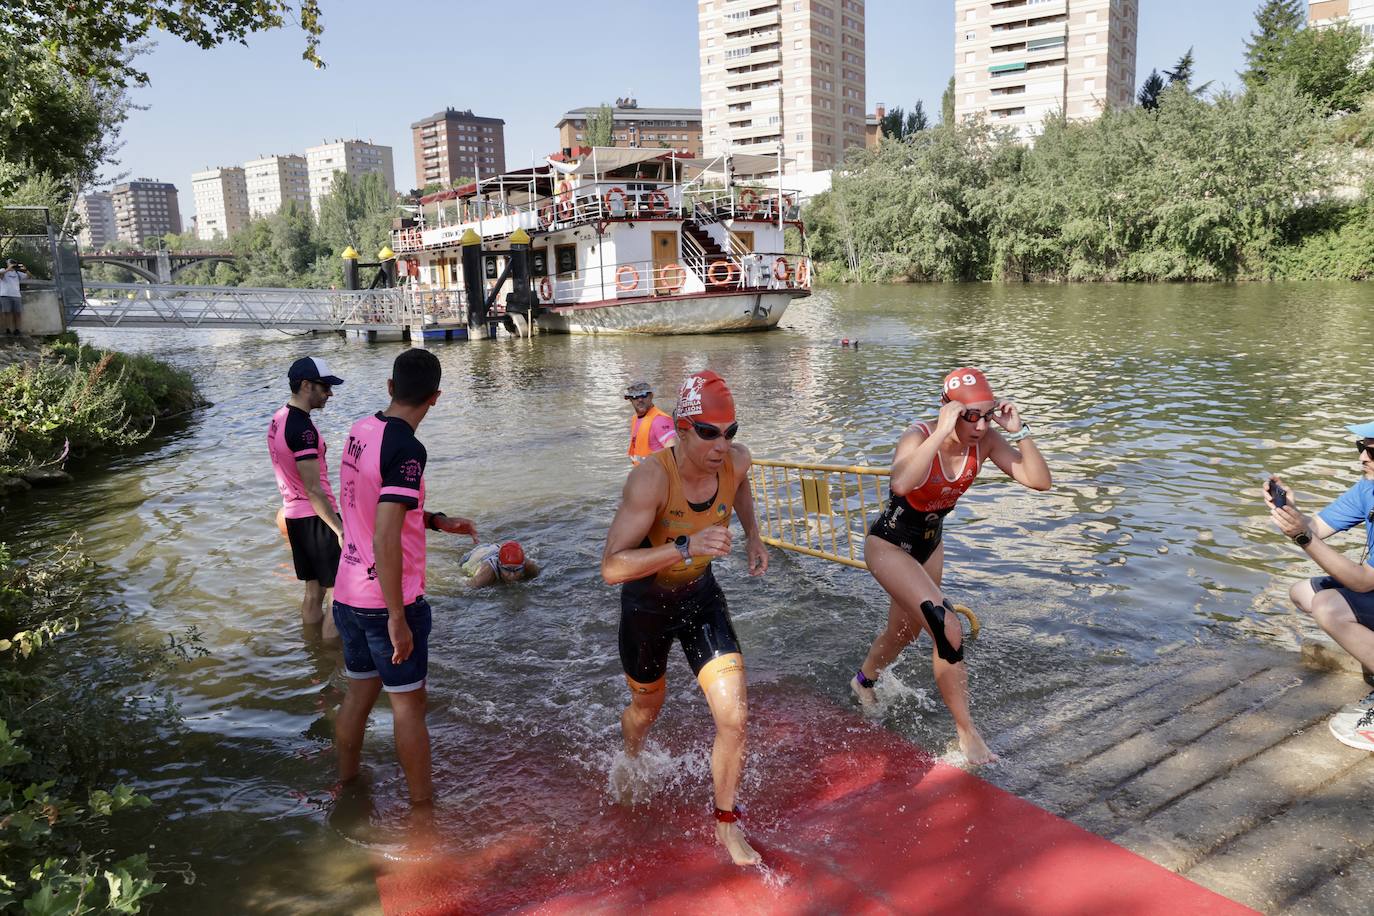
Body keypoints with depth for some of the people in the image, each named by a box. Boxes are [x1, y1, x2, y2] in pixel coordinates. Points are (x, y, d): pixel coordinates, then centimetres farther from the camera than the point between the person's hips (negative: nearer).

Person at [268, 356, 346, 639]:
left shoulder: (278, 419, 8)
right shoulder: (303, 430, -21)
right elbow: (313, 490, -23)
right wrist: (340, 530, -21)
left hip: (293, 514, 10)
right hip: (316, 517, -9)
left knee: (314, 591, 18)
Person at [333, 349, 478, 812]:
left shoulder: (360, 431, 3)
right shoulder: (406, 449, -22)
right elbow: (385, 540, -27)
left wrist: (437, 521, 14)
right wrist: (398, 617, -22)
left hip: (347, 595, 8)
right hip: (388, 601, -7)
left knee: (359, 691, 22)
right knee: (408, 704, 7)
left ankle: (346, 786, 38)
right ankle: (423, 807, 20)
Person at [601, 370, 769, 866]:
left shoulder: (736, 459, -17)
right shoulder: (651, 478, -35)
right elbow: (612, 568, -42)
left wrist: (753, 535, 6)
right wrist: (686, 548, -51)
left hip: (700, 594, 3)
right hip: (646, 601, -3)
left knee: (734, 717, -9)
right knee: (646, 708, 22)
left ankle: (726, 823, 18)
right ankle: (630, 762, 60)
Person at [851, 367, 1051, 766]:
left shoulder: (986, 441, -15)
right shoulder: (920, 436, -31)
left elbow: (1040, 481, -19)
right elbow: (900, 483, -52)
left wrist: (1020, 431, -29)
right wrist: (942, 432, -50)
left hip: (930, 543, 7)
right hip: (889, 543, -7)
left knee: (906, 631, 25)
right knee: (948, 628, -21)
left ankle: (863, 680, 55)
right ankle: (966, 732, -5)